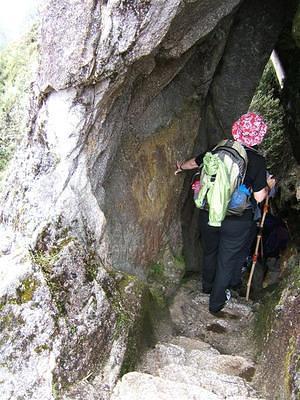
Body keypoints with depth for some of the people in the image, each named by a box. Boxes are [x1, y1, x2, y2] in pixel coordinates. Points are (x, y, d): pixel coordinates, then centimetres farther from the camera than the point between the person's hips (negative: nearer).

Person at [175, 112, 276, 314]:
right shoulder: (257, 161, -14)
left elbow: (195, 162, 13)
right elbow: (259, 197, -12)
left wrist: (181, 167, 35)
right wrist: (269, 185, 9)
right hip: (237, 222, -3)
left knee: (210, 252, 27)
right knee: (228, 260, 17)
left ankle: (208, 286, 52)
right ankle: (216, 302, 33)